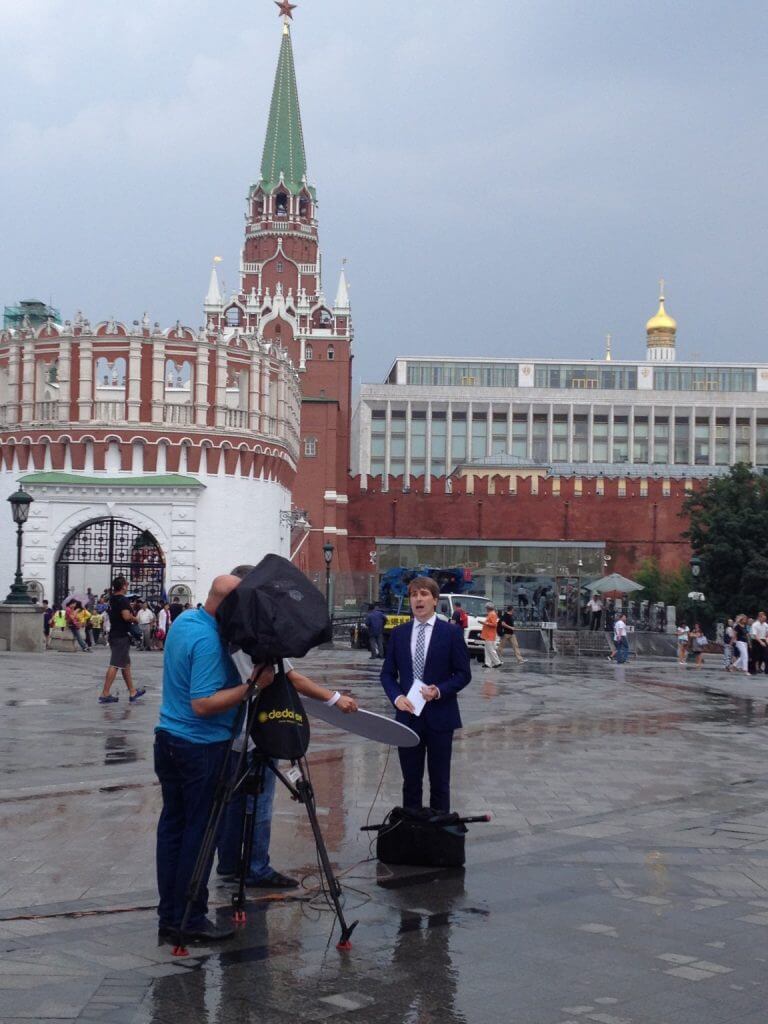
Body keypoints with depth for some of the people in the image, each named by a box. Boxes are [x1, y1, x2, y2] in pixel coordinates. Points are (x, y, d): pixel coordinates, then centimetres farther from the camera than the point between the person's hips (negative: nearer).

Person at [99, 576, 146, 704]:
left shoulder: (112, 599, 12)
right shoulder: (123, 600, -16)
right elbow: (126, 616, -28)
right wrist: (135, 619, -8)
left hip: (114, 634, 10)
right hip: (122, 636, -10)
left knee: (126, 664, 17)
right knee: (115, 665, -8)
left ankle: (132, 692, 24)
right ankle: (105, 694, -10)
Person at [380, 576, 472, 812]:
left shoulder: (451, 633, -2)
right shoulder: (398, 633, 7)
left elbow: (464, 674, -1)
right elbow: (387, 673, 9)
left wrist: (439, 691, -16)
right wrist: (397, 697, -9)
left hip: (439, 717, -3)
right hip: (407, 715, 3)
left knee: (440, 782, 6)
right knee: (410, 781, 9)